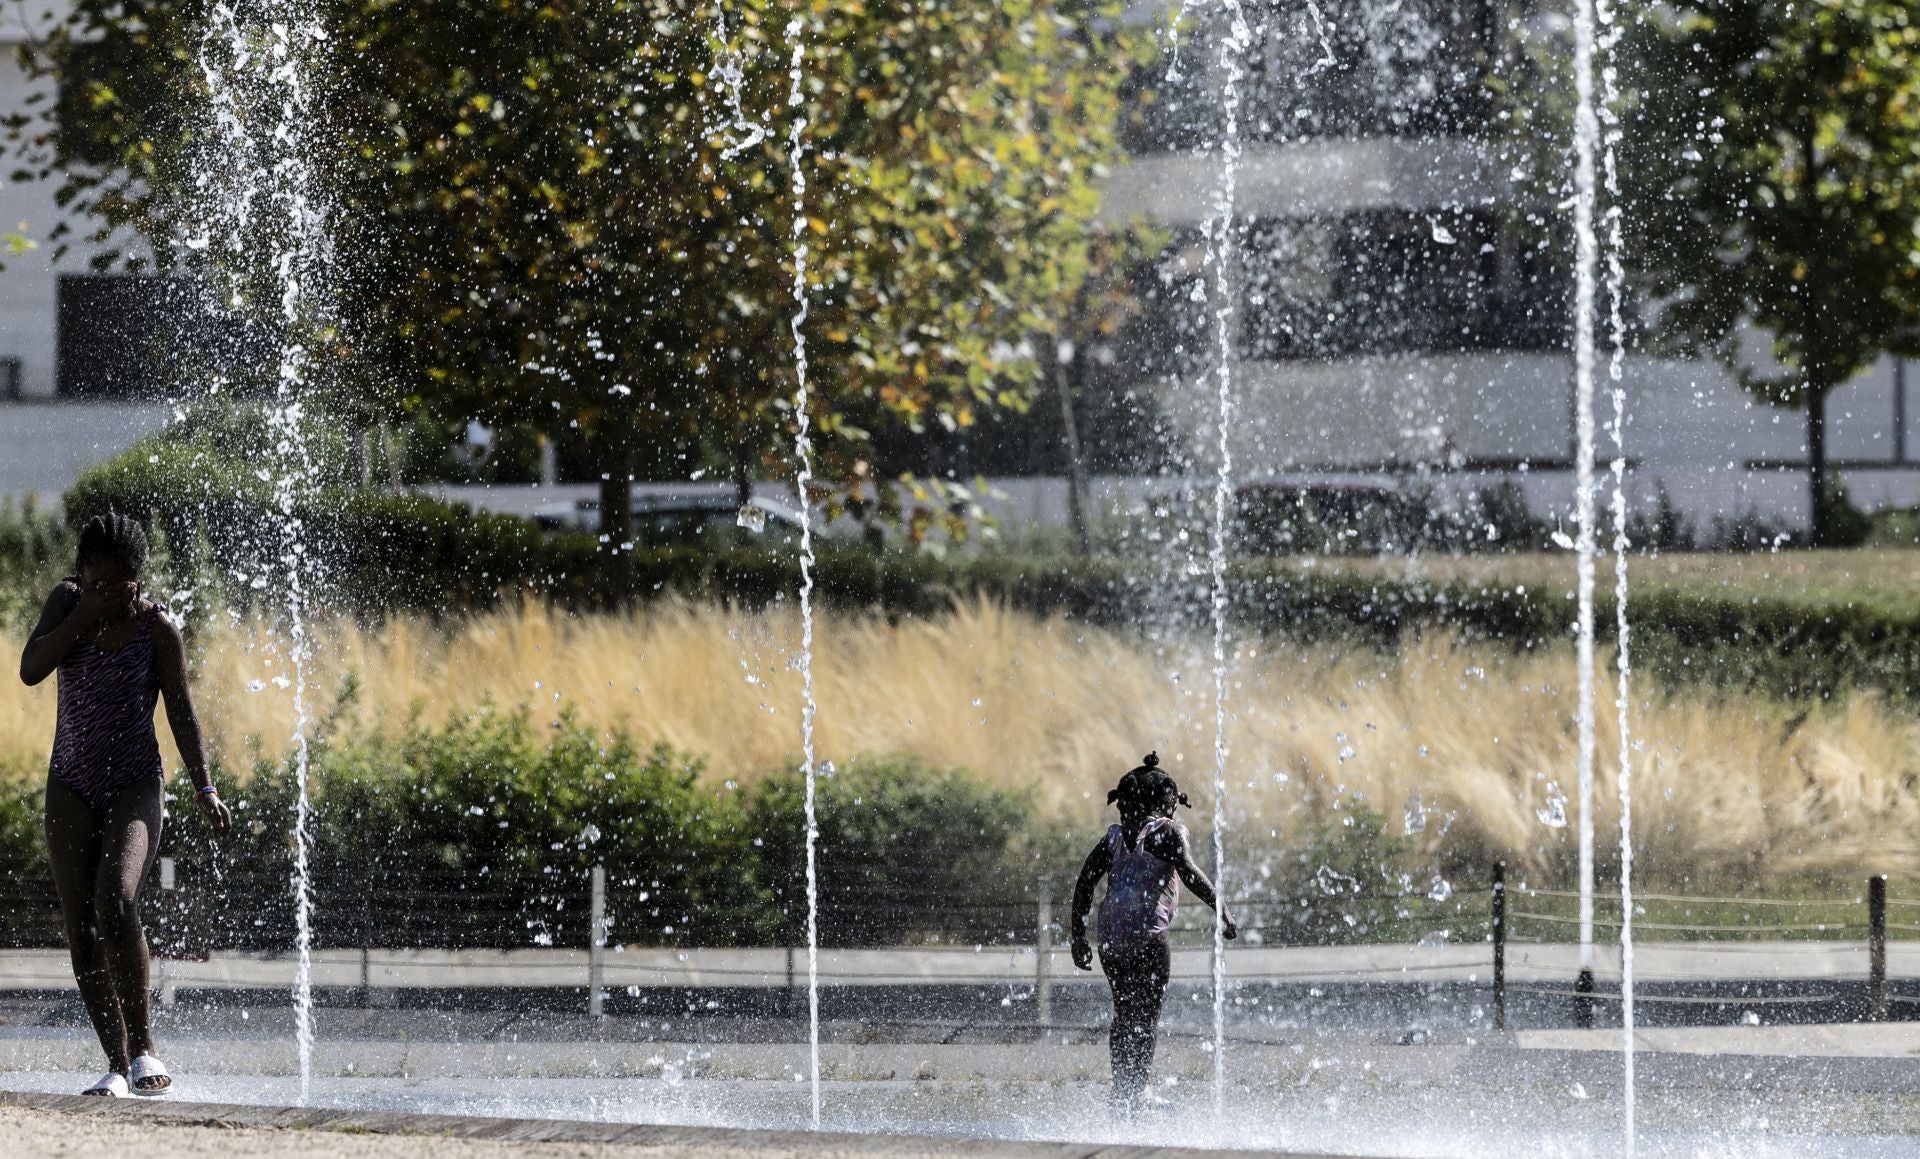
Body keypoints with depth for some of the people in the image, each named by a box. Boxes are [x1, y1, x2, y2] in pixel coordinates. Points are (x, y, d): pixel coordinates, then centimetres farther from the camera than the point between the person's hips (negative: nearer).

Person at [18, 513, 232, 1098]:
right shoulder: (66, 602, 3)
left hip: (135, 785, -4)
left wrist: (205, 789, -10)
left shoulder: (157, 628, -7)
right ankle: (116, 1064, 4)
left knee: (115, 901, -27)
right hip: (72, 789, 4)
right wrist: (84, 614, -17)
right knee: (82, 931, -2)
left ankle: (143, 1046, -19)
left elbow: (181, 713, -3)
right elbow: (30, 670, -9)